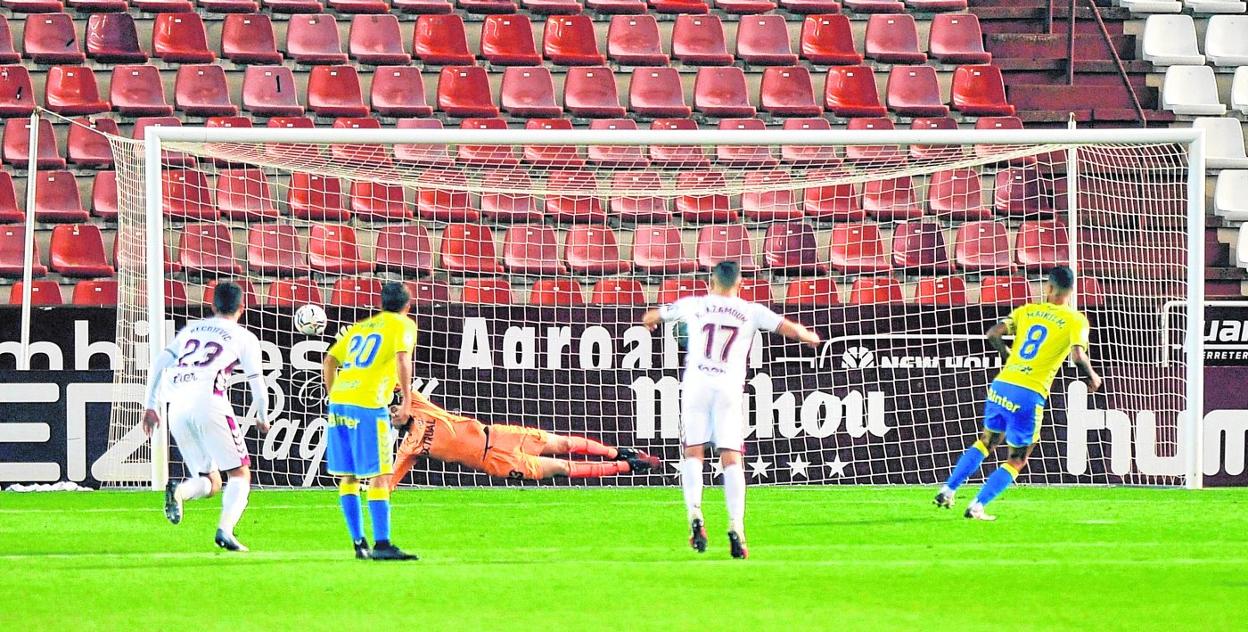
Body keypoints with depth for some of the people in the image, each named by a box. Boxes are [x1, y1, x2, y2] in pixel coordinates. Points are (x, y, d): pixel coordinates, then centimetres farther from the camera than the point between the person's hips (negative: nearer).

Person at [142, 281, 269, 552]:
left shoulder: (191, 329, 24)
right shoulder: (245, 338, 12)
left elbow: (159, 364, 16)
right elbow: (257, 385, 13)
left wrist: (150, 406, 18)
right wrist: (262, 418, 30)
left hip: (178, 408, 5)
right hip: (209, 404, -5)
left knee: (210, 483, 13)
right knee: (240, 475, 5)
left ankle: (178, 491, -20)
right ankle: (225, 530, -19)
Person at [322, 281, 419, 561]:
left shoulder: (359, 327, 23)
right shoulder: (403, 325, 6)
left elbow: (329, 362, 19)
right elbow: (402, 358, -12)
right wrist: (406, 399, -11)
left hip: (339, 402, 6)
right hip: (368, 405, -6)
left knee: (347, 478, 11)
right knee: (380, 478, -6)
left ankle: (359, 544, 12)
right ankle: (381, 544, -13)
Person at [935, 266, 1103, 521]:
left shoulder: (1027, 310, 11)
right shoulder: (1075, 320, -1)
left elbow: (993, 334, 6)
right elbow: (1078, 355, -15)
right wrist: (1092, 377, 4)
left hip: (1001, 385, 4)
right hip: (1029, 396, -4)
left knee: (986, 441, 27)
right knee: (1017, 460, 11)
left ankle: (948, 490, 20)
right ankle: (977, 507, 2)